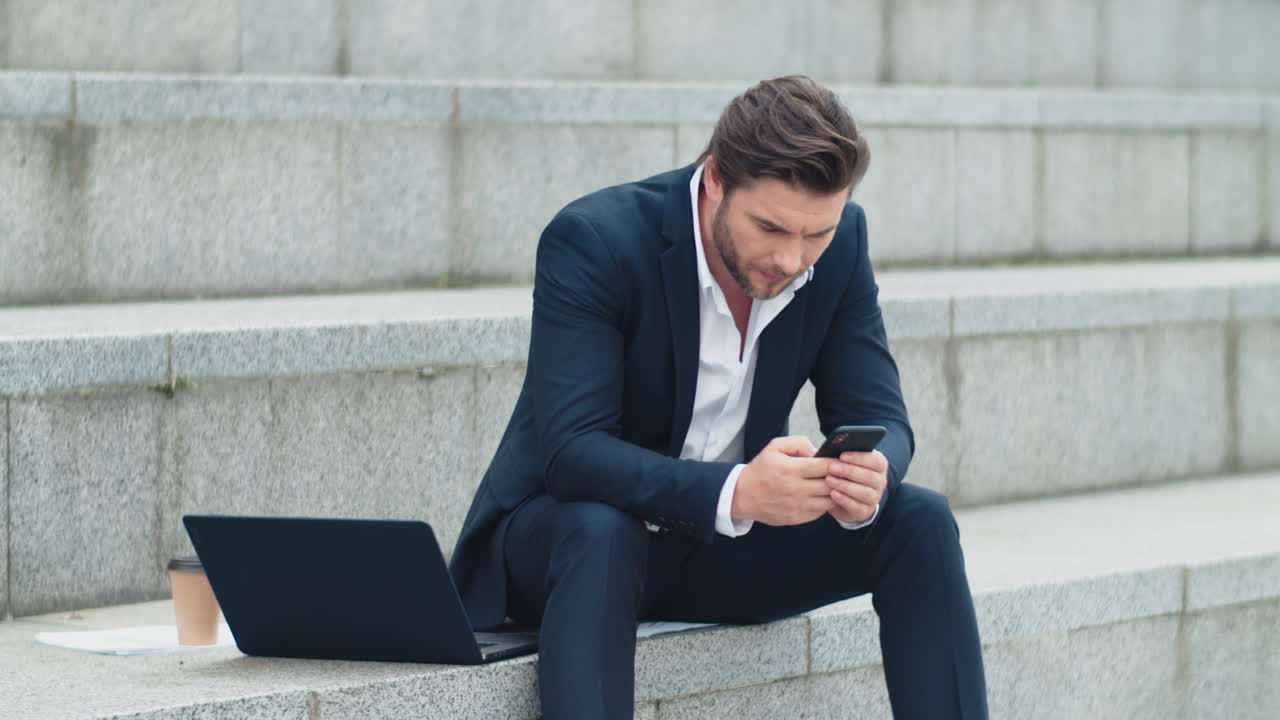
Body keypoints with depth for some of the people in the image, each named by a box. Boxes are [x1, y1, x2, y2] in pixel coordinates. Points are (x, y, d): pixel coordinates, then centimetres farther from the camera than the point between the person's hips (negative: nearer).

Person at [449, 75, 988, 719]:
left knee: (920, 522, -14)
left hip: (722, 545, 5)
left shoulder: (839, 244, -10)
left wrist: (871, 478, -32)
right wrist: (733, 492, -47)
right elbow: (570, 452, -32)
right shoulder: (592, 242, -25)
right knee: (601, 534, -38)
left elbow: (879, 419, -6)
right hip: (558, 536, -5)